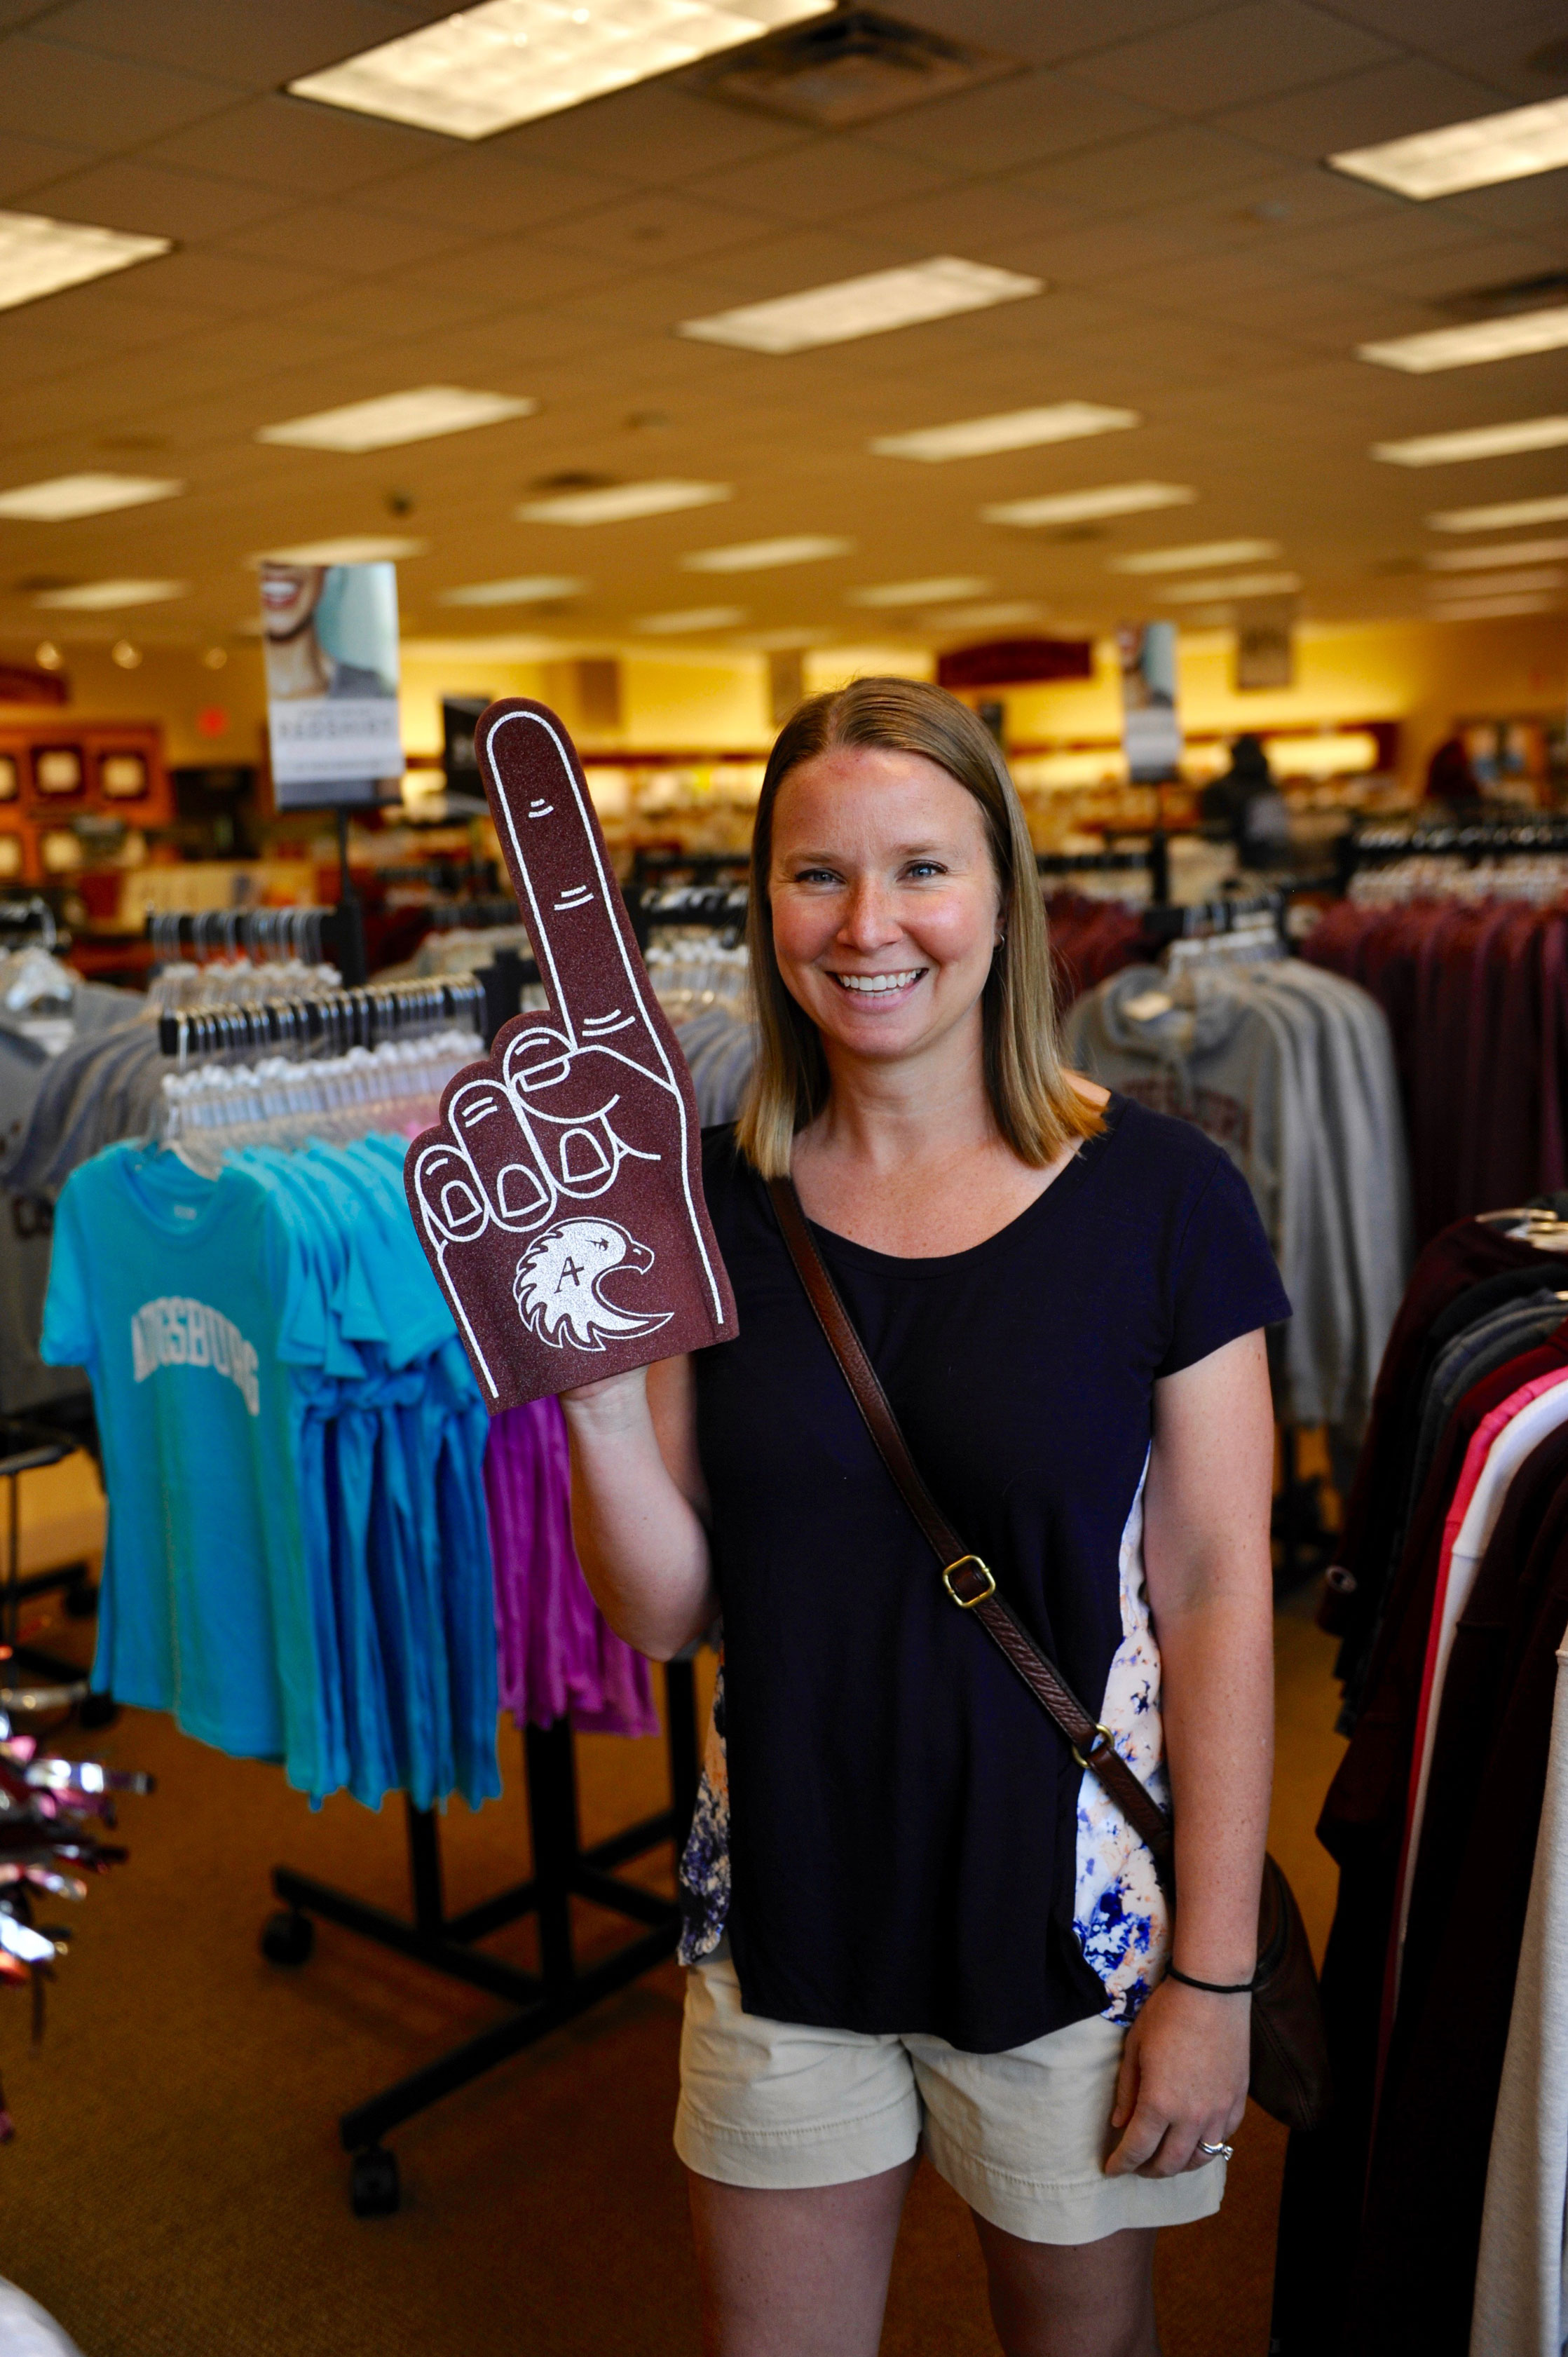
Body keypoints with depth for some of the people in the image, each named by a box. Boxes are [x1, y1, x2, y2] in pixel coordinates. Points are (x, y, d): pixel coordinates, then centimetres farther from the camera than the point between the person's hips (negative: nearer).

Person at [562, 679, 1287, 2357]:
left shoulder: (1158, 1198, -12)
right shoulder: (713, 1202, -4)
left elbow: (1215, 1599, -10)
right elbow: (665, 1613, -3)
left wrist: (1213, 1978, -9)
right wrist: (598, 1393, -20)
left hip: (1069, 1917, -2)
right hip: (785, 1906, 3)